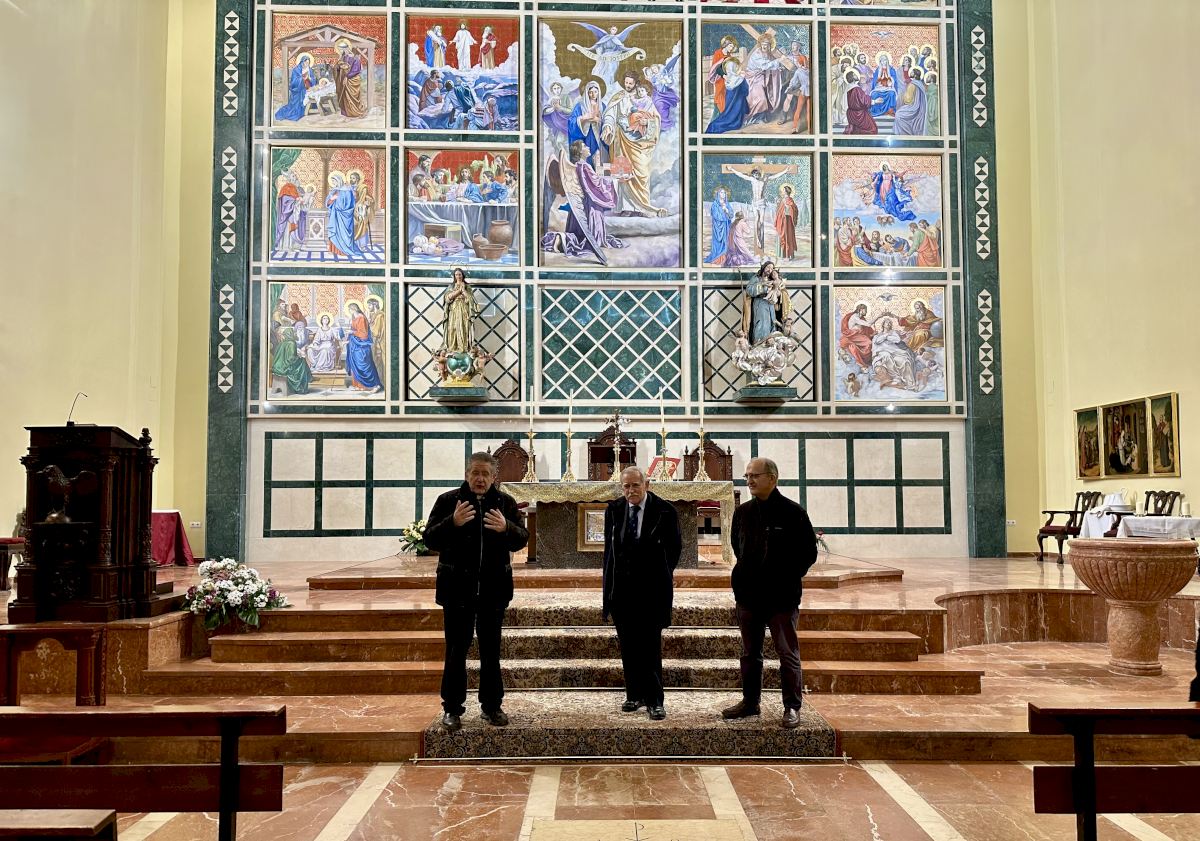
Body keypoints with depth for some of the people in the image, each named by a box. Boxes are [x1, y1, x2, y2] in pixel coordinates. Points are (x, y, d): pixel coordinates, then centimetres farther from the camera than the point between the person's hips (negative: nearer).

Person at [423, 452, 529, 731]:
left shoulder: (506, 503, 4)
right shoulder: (448, 501, -2)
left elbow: (522, 539, -2)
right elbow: (430, 539, -6)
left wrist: (506, 528, -23)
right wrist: (453, 523, -24)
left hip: (493, 589, 2)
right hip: (457, 588, -2)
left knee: (491, 651, 11)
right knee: (456, 651, 4)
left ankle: (492, 706, 21)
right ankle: (452, 708, 14)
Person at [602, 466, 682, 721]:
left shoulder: (665, 511, -6)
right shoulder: (613, 510, 4)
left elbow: (674, 546, 4)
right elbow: (610, 549, 8)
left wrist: (662, 575, 2)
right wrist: (607, 590, 6)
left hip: (652, 589, -3)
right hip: (622, 589, 3)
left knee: (651, 646, -3)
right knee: (628, 646, 10)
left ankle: (654, 700, 6)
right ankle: (635, 694, 22)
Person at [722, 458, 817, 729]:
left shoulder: (793, 512, -9)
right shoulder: (743, 512, 6)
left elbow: (809, 554, -4)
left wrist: (788, 577, -5)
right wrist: (746, 574, 12)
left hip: (781, 596, -5)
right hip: (748, 594, 5)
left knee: (788, 653, 3)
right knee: (749, 653, 14)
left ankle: (792, 707, 13)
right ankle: (750, 702, 26)